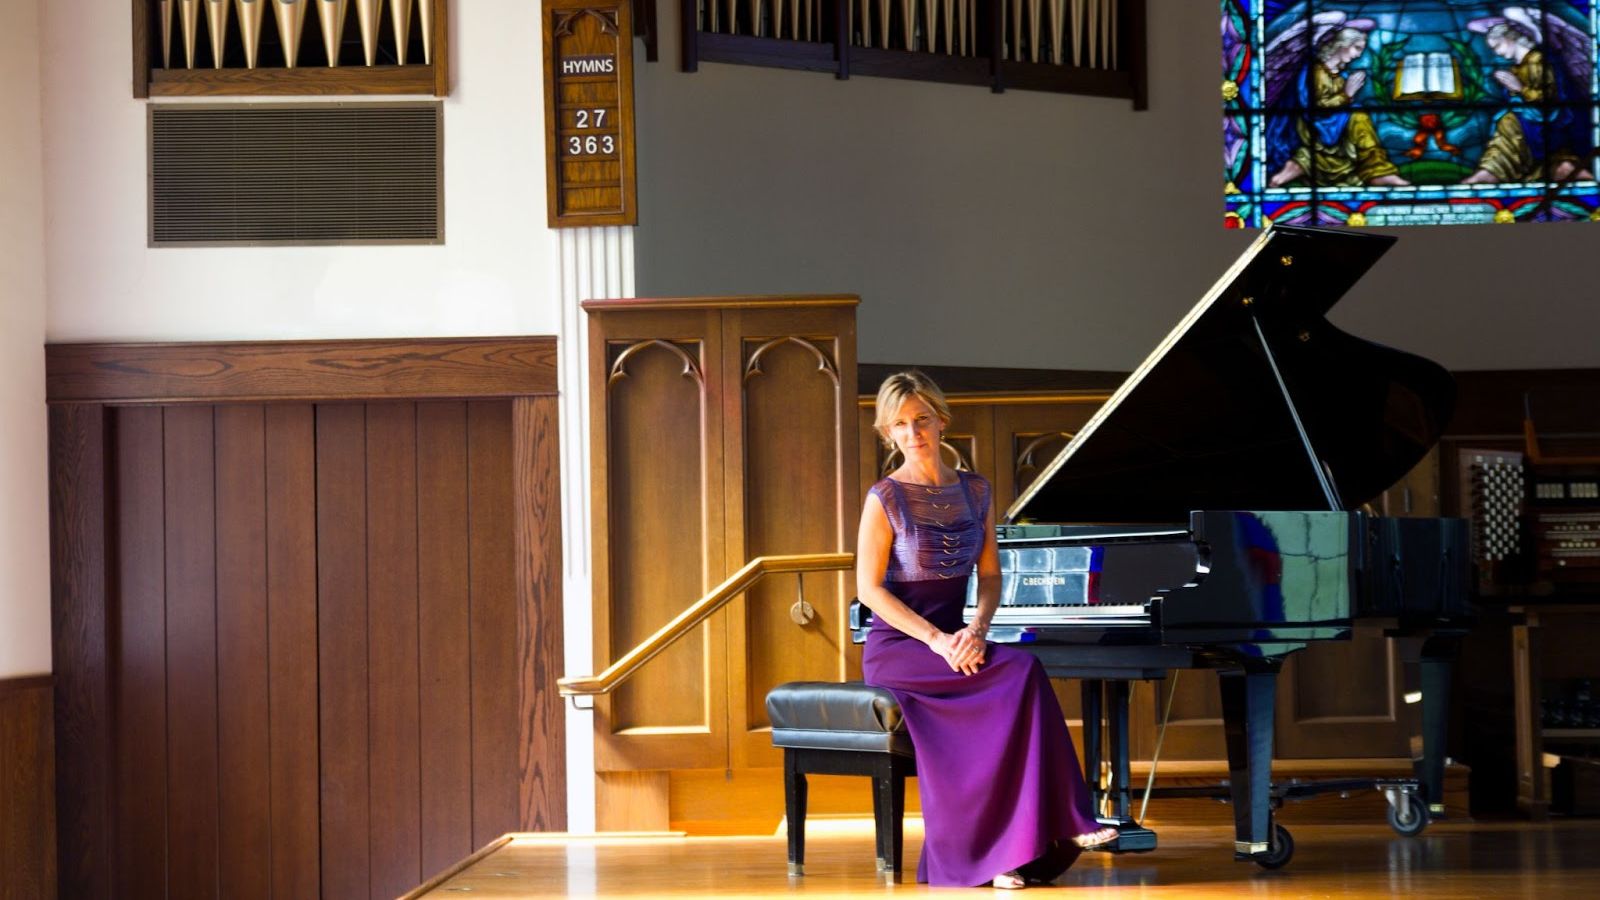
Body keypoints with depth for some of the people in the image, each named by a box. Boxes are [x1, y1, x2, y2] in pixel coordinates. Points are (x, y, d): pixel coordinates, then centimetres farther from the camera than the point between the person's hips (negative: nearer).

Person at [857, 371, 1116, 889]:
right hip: (896, 648, -5)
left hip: (953, 639, 5)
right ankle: (1064, 822, -25)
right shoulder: (886, 498, -6)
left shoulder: (975, 492, 10)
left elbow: (990, 576, 9)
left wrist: (976, 630, -13)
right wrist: (937, 641, -20)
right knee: (1021, 671, -28)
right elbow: (870, 589, -10)